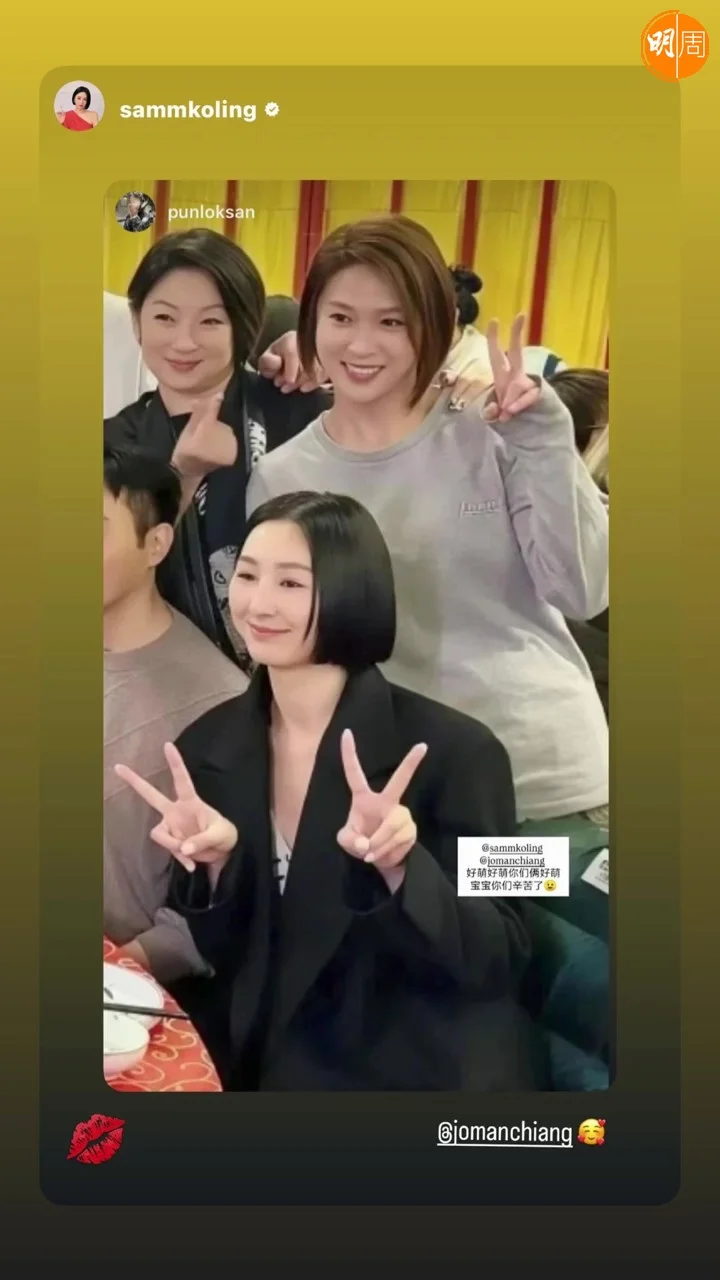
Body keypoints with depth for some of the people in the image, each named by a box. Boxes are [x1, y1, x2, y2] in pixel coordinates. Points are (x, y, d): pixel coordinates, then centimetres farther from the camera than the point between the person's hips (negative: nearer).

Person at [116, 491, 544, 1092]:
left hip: (428, 1069, -3)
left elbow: (499, 963, -13)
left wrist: (399, 868, -29)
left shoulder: (455, 750, -17)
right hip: (267, 1063, 3)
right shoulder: (206, 748, -4)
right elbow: (225, 957, 1)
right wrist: (213, 865, -18)